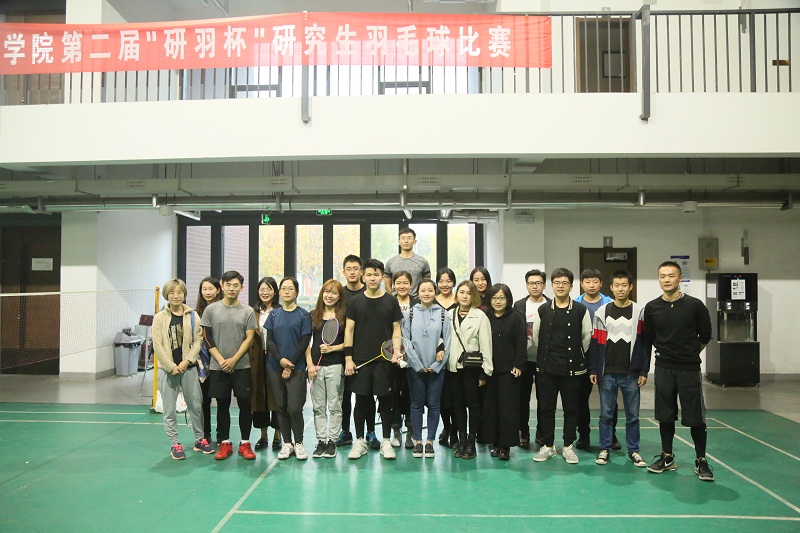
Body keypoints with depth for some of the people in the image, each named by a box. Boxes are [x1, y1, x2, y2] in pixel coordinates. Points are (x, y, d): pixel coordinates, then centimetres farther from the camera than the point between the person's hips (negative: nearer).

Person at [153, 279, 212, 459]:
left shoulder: (192, 316, 3)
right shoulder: (160, 317, -2)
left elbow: (198, 341, 1)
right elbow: (157, 345, -6)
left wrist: (187, 361, -11)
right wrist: (171, 367, -10)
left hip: (188, 367, 1)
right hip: (168, 368, -1)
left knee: (196, 405, 8)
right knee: (169, 409, 4)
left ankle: (199, 439, 23)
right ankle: (174, 444, 15)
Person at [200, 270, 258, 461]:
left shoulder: (248, 311, 2)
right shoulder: (211, 310, 3)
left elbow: (249, 338, -1)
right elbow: (207, 338, 2)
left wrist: (234, 359, -11)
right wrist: (221, 360, -7)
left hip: (241, 366, 0)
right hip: (218, 367, 1)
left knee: (245, 404, 2)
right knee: (222, 405, 8)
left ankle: (245, 443, 13)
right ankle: (225, 444, 18)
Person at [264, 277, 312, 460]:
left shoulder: (303, 315, 0)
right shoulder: (274, 314, 8)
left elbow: (304, 343, -4)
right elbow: (269, 340, 4)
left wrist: (291, 365, -11)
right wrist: (281, 359, -11)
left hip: (296, 368, -3)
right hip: (274, 367, 3)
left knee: (294, 408, -6)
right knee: (280, 407, 6)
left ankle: (298, 443, 9)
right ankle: (287, 443, 17)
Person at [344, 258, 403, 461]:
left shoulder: (391, 301, 6)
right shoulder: (355, 302, 5)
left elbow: (396, 329, 7)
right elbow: (349, 330, 4)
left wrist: (396, 352, -8)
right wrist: (348, 358, -3)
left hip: (384, 360, 0)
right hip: (360, 360, 0)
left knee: (385, 400, 5)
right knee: (361, 401, 6)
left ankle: (386, 442, 15)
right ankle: (360, 441, 18)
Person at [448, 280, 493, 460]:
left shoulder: (480, 316, -4)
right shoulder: (450, 315, 9)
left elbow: (485, 344, -7)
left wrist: (485, 371, -9)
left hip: (472, 367, -4)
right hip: (454, 366, 4)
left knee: (473, 404, 3)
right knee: (458, 404, 10)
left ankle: (471, 442, 13)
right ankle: (461, 440, 20)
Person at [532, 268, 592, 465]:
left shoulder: (581, 310, -1)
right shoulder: (542, 310, 3)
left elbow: (587, 336, 6)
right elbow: (536, 337, 11)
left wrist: (576, 356, 10)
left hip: (572, 368, -1)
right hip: (546, 368, 1)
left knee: (571, 408, 7)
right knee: (546, 408, 6)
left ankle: (568, 446, 20)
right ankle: (548, 446, 19)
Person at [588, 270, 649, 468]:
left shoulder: (639, 312, 1)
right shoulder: (602, 312, 3)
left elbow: (644, 343, 1)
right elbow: (595, 343, 4)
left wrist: (644, 371, -3)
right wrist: (593, 370, 0)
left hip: (631, 373, 0)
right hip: (607, 373, 1)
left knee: (632, 415, 7)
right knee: (606, 414, 7)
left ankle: (633, 451, 20)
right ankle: (604, 449, 17)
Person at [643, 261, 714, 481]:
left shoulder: (694, 305, -7)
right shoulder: (652, 308, 0)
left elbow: (705, 336, 5)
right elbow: (647, 340, 7)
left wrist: (690, 354, 10)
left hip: (689, 370, -2)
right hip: (663, 370, 2)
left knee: (695, 417, 2)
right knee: (665, 416, 10)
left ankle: (701, 461, 17)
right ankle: (667, 457, 23)